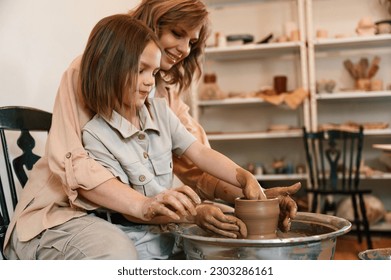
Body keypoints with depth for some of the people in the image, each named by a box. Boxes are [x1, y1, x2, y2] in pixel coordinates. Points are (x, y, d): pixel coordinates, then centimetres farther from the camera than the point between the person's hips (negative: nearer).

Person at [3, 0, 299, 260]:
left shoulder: (168, 91, 11)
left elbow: (196, 164, 0)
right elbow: (70, 161, -21)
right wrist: (144, 204, -37)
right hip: (63, 212, -6)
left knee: (229, 233, -6)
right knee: (117, 252, -37)